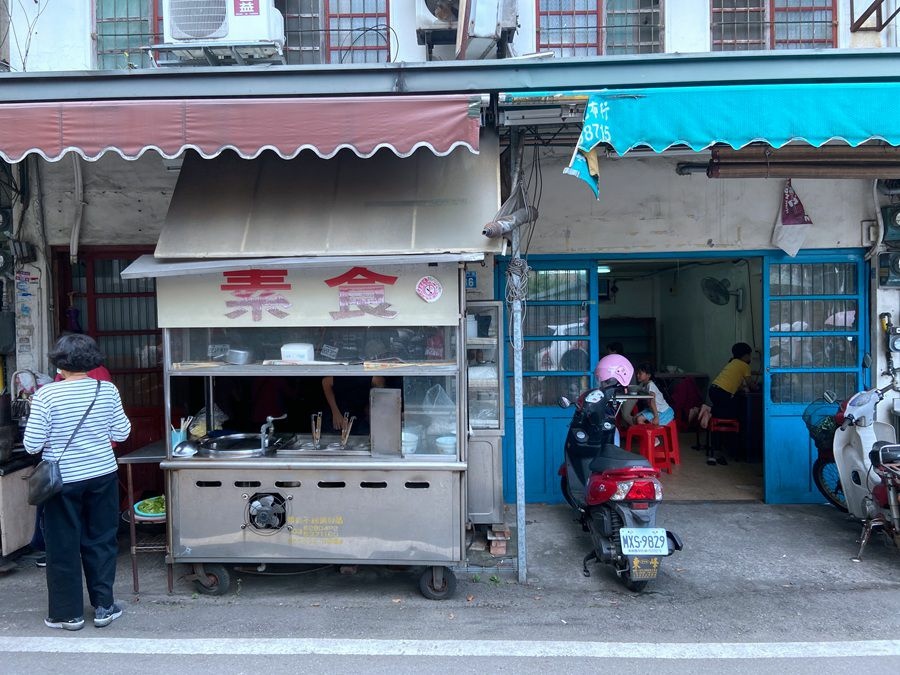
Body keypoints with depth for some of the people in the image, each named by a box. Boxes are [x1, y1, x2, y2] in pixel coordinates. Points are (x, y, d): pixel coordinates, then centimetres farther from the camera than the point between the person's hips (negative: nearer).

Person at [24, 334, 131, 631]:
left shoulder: (46, 395, -14)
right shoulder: (108, 390, -6)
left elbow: (32, 445, -11)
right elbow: (121, 434, 2)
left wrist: (54, 435, 8)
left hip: (63, 480, -3)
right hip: (102, 476, 3)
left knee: (63, 547, 11)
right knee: (101, 541, 14)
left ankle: (69, 613, 21)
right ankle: (104, 607, 22)